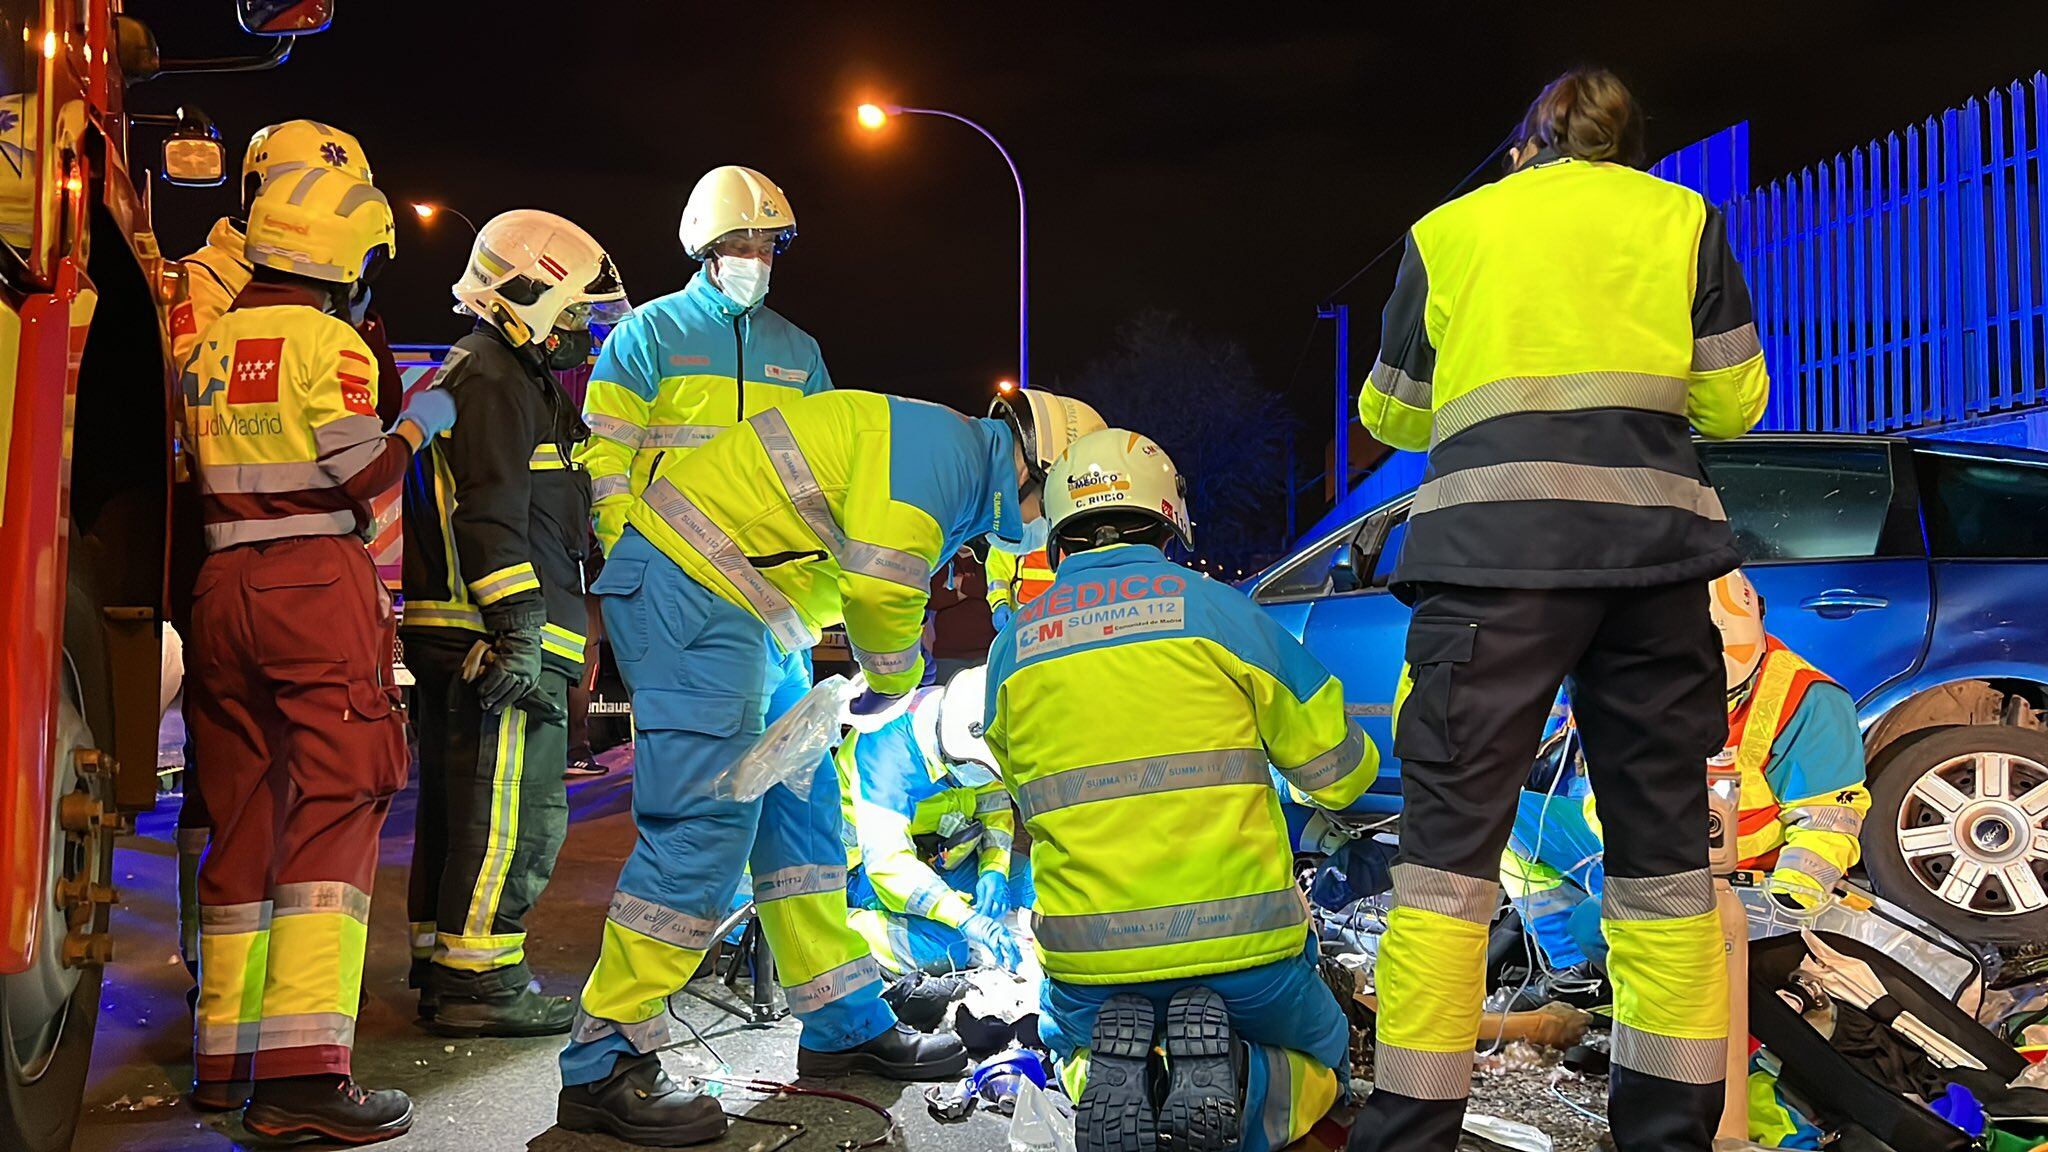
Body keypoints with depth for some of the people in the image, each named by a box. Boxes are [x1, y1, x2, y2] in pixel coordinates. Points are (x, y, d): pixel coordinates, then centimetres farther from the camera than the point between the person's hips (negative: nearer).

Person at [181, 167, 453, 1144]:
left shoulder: (210, 344, 16)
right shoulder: (328, 342, -6)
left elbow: (207, 470, 17)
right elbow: (358, 474, -13)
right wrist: (417, 426, 4)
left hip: (221, 587, 8)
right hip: (318, 585, -7)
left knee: (243, 817, 13)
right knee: (335, 810, -10)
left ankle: (226, 1054, 20)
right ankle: (302, 1071, -18)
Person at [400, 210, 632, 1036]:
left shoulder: (498, 378, 26)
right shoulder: (492, 381, -9)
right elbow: (493, 519, -19)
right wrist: (519, 633, -23)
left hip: (463, 645, 11)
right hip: (495, 641, -11)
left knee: (458, 807, 15)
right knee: (517, 813, -8)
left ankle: (443, 967, 24)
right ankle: (477, 981, -3)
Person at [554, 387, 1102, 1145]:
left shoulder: (960, 483, 20)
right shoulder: (944, 447, -14)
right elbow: (879, 586, -23)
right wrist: (897, 679, -6)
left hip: (745, 615, 11)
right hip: (689, 590, -11)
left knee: (801, 806, 13)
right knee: (705, 823, -14)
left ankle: (845, 1026, 22)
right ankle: (603, 1067, -8)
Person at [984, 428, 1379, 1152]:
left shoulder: (1011, 649, 5)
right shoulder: (1218, 610, -4)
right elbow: (1342, 774, 3)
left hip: (1084, 961, 2)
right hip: (1243, 948, -2)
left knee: (1073, 1047, 36)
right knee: (1318, 1064, 29)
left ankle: (1104, 1079, -2)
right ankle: (1235, 1083, -8)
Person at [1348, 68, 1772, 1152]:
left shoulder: (1448, 229, 18)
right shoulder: (1682, 217, 17)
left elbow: (1392, 414, 23)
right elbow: (1733, 401, 13)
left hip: (1493, 544, -1)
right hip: (1653, 540, 2)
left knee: (1449, 841, -3)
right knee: (1661, 845, 9)